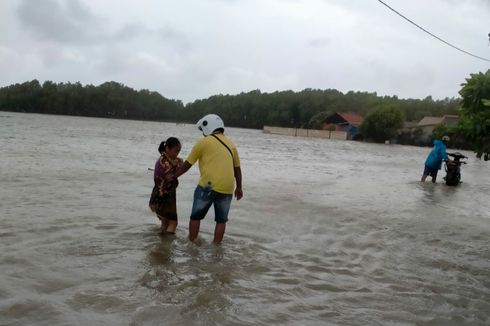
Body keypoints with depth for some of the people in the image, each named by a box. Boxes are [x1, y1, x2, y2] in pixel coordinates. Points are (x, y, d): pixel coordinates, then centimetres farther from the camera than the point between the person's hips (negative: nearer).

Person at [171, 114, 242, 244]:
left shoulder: (203, 142, 1)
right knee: (221, 220, 14)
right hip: (227, 189, 4)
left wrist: (174, 176, 17)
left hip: (208, 186, -4)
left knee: (196, 216, 11)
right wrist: (239, 187, 26)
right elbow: (237, 168, 19)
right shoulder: (231, 144, 15)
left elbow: (188, 164, 6)